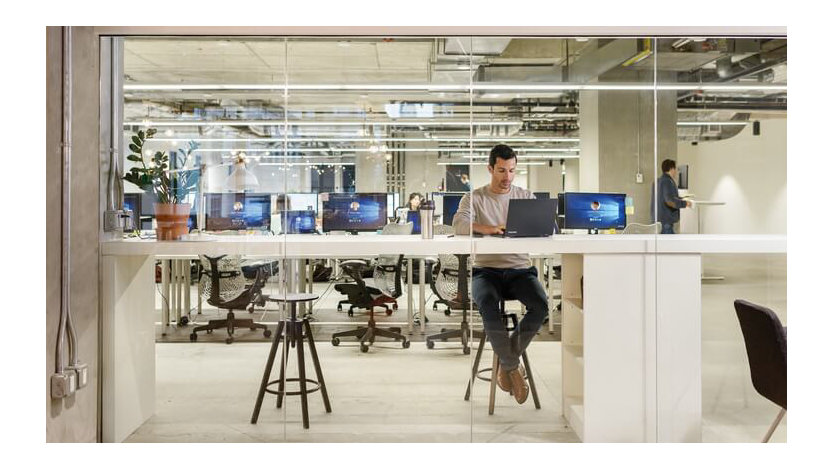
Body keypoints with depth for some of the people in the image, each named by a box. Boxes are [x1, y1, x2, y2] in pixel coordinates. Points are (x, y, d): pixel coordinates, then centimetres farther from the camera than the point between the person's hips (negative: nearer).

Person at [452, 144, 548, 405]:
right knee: (488, 305, -34)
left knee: (541, 305, -27)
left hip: (520, 270, 2)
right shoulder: (474, 197, 7)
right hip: (486, 270, -2)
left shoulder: (526, 196, 15)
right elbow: (459, 222, -14)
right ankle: (513, 366, -11)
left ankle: (507, 362, -5)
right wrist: (487, 229, -33)